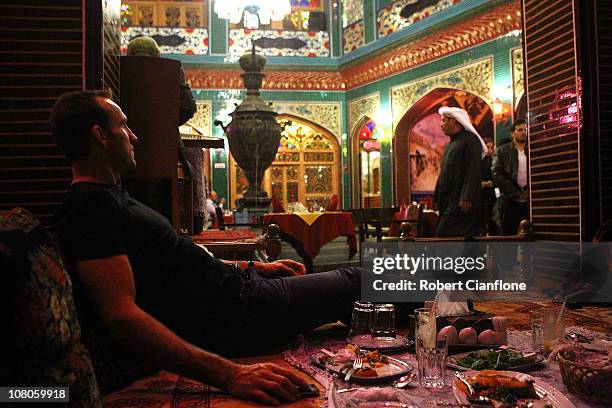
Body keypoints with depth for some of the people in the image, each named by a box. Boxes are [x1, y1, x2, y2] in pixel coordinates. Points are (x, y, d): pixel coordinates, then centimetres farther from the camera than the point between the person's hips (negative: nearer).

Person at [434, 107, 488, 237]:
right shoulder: (450, 145, 22)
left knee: (444, 234, -15)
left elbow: (473, 171, -16)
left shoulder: (470, 140, -6)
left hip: (462, 202, -8)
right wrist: (437, 197, 20)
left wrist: (466, 198, -22)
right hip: (448, 201, 8)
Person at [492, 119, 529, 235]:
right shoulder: (502, 151, 8)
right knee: (508, 234, -2)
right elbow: (497, 175, -3)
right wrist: (516, 194, -9)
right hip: (510, 199, -1)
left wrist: (530, 191, -10)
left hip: (530, 199, 2)